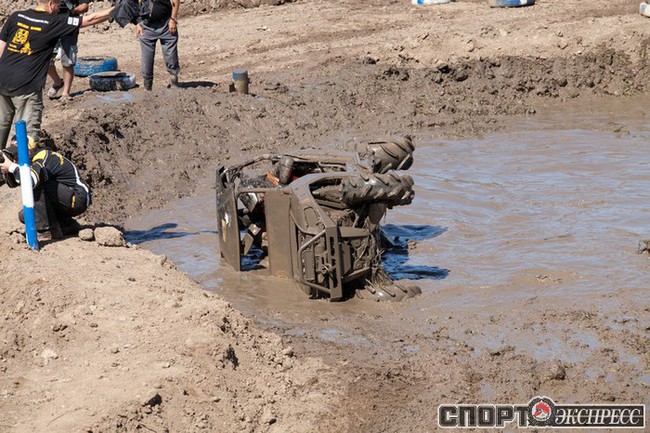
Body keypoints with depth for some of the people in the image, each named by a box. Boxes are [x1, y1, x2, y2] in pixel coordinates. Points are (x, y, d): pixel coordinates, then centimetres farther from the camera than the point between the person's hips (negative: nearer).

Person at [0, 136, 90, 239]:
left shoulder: (44, 159, -21)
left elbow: (31, 181, -40)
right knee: (24, 216, 5)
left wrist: (12, 167, -28)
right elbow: (13, 183, 10)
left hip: (78, 199, -10)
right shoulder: (30, 160, 8)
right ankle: (69, 226, 13)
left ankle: (51, 230, -19)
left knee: (37, 186, -26)